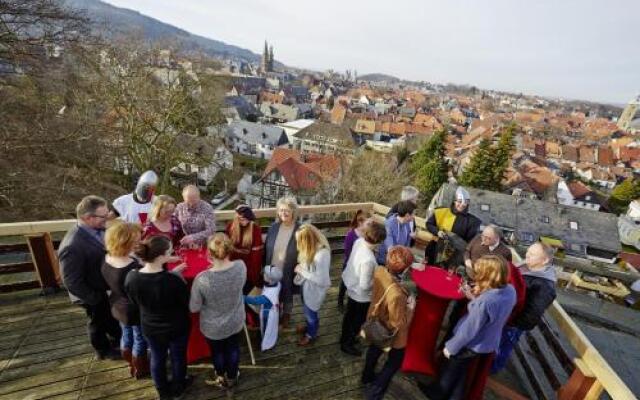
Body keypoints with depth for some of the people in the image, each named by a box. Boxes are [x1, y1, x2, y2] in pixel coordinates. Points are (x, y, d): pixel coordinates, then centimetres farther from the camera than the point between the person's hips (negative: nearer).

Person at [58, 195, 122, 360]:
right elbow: (72, 282, -28)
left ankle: (118, 340, 55)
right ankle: (104, 350, 48)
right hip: (95, 293, -6)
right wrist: (94, 299, -16)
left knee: (113, 317, 28)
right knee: (99, 321, 21)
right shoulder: (72, 246, -37)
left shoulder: (98, 229, -14)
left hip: (107, 286, 7)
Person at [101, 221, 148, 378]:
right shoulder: (134, 269, -37)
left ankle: (131, 365, 51)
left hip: (118, 307, 7)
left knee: (127, 335, 28)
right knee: (140, 341, 18)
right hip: (136, 311, -7)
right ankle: (140, 370, 40)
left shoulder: (107, 259, -13)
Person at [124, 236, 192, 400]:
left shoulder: (131, 277, -23)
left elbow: (136, 302, -3)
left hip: (149, 327, 4)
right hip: (176, 327, -3)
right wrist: (176, 276, -10)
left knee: (157, 358, 28)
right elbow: (188, 303, -20)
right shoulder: (174, 280, -37)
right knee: (178, 357, 24)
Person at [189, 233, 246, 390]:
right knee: (233, 349, 30)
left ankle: (221, 379, 57)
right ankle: (231, 378, 55)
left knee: (217, 352, 29)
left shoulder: (202, 279, -35)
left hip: (213, 327, -1)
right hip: (235, 322, 2)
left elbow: (194, 308, -18)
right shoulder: (241, 266, -26)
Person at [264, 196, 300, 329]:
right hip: (273, 270, 3)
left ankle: (286, 315, 49)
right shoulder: (274, 227, -7)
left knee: (287, 294, 21)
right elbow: (266, 248, 1)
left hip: (289, 272, -3)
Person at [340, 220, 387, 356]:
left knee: (349, 316, 30)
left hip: (352, 288, 8)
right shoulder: (368, 260, -40)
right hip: (361, 295, -8)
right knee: (358, 321, 21)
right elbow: (365, 285, -29)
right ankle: (347, 344, 44)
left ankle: (345, 338, 55)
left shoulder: (359, 241, -17)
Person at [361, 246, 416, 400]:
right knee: (395, 360, 24)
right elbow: (399, 323, -28)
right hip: (390, 334, -7)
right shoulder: (396, 294, -45)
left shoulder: (380, 271, -24)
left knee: (374, 349, 33)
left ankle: (367, 377, 59)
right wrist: (411, 306, -17)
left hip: (376, 322, 7)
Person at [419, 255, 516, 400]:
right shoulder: (510, 290, -16)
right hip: (489, 345, 6)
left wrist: (450, 347, -12)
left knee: (450, 371, 24)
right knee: (463, 372, 30)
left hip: (471, 346, -6)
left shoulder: (484, 301, -39)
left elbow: (469, 330, -27)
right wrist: (475, 298, -7)